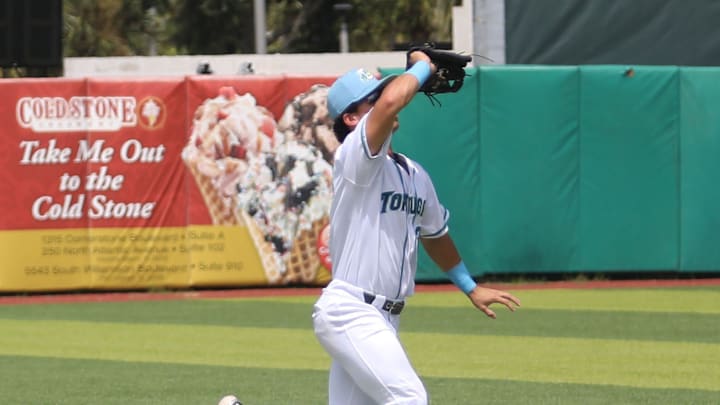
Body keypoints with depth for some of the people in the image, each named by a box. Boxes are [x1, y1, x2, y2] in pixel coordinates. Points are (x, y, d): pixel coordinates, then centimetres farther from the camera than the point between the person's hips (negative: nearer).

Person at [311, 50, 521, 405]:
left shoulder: (414, 174, 15)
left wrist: (470, 288, 35)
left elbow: (435, 234, 31)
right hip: (349, 309, -9)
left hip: (384, 320, 9)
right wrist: (422, 66, -9)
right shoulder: (355, 157, -11)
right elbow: (392, 100, -28)